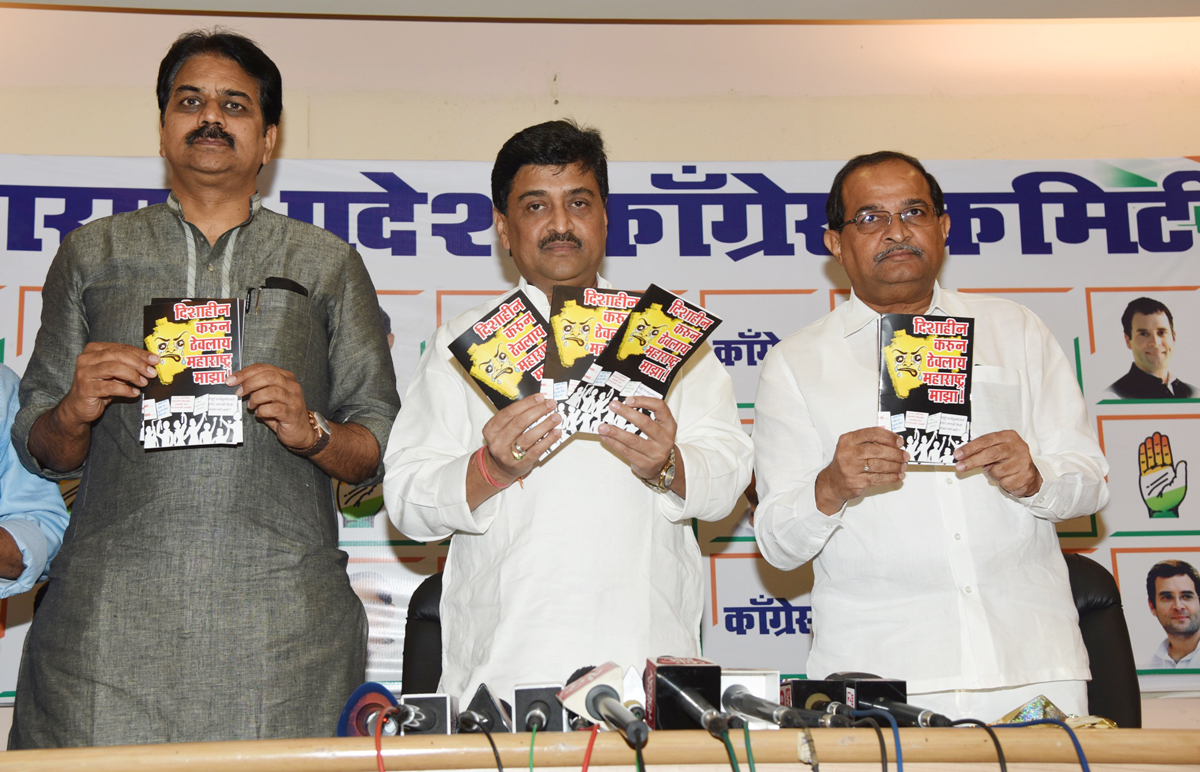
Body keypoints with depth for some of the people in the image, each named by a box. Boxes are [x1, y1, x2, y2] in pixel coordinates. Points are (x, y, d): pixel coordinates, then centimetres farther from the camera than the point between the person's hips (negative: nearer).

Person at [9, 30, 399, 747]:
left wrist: (311, 432, -9)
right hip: (109, 613, 1)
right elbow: (39, 449, 16)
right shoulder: (93, 253, 16)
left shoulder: (329, 263, 14)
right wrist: (74, 413, -5)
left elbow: (383, 442, 11)